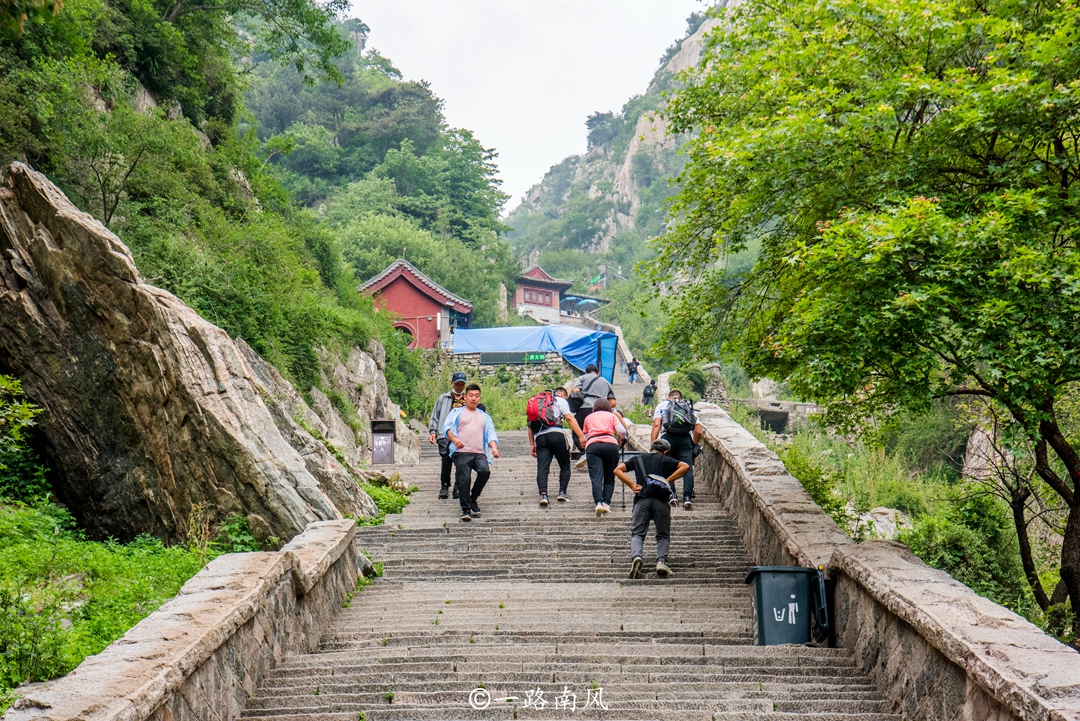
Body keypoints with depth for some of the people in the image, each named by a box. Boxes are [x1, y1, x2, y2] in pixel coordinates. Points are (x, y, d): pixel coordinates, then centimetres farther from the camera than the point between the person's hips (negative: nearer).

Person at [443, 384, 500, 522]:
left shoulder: (485, 417, 28)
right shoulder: (457, 412, 19)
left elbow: (490, 434, 17)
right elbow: (447, 427, 4)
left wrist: (494, 448, -4)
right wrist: (454, 439, -16)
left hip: (479, 453, 2)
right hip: (461, 453, -2)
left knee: (485, 471, -24)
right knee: (464, 480, -12)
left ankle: (473, 499, -4)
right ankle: (466, 509, 0)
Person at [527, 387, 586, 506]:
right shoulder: (560, 400, 13)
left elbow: (530, 425, 23)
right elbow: (569, 418, -2)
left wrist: (532, 444, 24)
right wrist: (581, 436, -7)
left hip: (539, 436, 4)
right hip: (555, 434, -4)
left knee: (542, 468, -4)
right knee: (565, 465, 11)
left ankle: (543, 494, -20)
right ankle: (562, 492, 1)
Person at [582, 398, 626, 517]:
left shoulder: (588, 418, 29)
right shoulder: (612, 415, 24)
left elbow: (585, 438, 30)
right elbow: (622, 431, 8)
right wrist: (621, 439, 29)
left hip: (592, 446, 0)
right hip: (610, 444, 0)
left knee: (596, 478, -8)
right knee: (609, 478, 10)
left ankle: (598, 502, -29)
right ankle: (606, 502, -8)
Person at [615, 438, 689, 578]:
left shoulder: (637, 459, 23)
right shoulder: (666, 460, 18)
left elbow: (617, 470, 15)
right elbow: (685, 467, 3)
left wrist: (632, 485, 8)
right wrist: (668, 481, 3)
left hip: (641, 500, 1)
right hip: (661, 500, -1)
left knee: (637, 533, 3)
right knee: (663, 535, 11)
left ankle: (636, 557, -25)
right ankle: (661, 561, -13)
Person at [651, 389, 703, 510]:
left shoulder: (662, 405, 23)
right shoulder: (691, 408, 28)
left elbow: (656, 425, 7)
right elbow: (698, 432, 17)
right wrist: (694, 445, 33)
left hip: (668, 438, -1)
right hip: (686, 439, 1)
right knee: (687, 468, -2)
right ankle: (687, 497, -16)